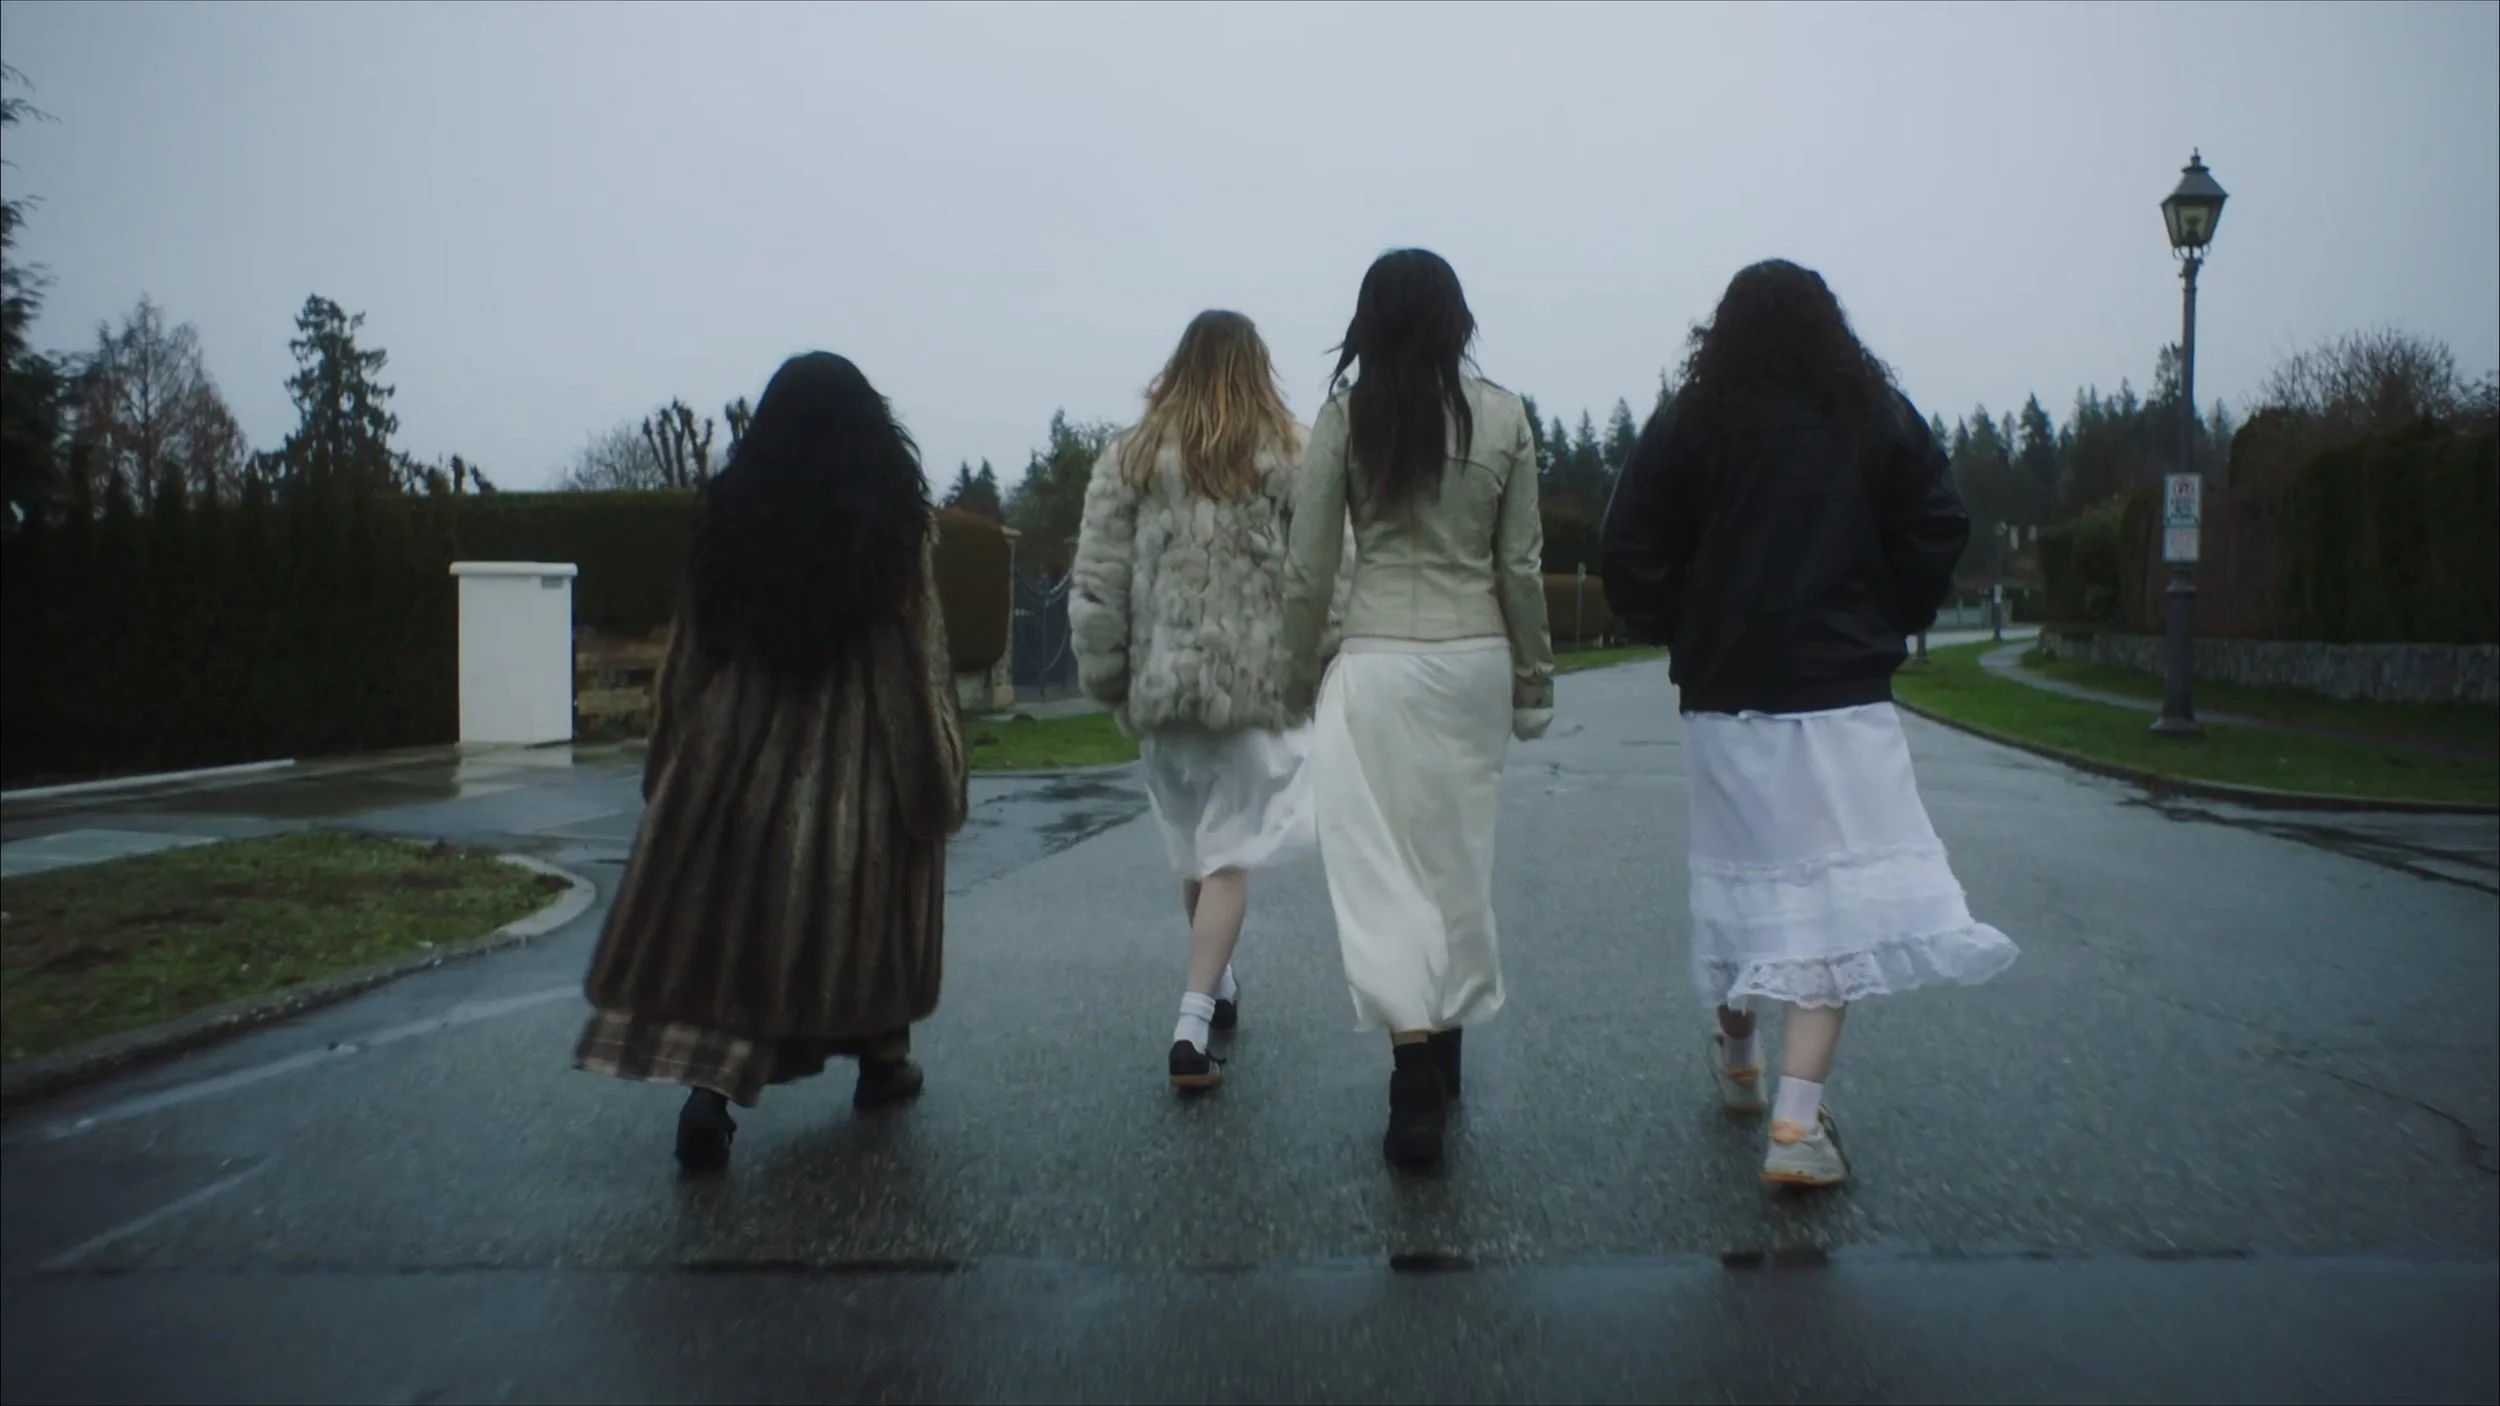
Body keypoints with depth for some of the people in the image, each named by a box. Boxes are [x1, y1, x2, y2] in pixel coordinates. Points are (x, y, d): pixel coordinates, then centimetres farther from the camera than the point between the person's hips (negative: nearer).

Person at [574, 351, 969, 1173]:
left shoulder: (730, 510, 1)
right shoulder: (893, 518, -6)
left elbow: (692, 649, 5)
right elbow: (920, 655, -9)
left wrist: (673, 762, 12)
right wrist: (938, 772, -4)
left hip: (739, 752, 2)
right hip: (859, 757, -1)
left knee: (728, 920, 5)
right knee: (865, 908, 15)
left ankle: (710, 1088, -10)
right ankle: (880, 1059, 29)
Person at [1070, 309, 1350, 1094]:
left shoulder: (1130, 457, 3)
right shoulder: (1290, 457, -2)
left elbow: (1097, 581, -1)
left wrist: (1105, 676, 5)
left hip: (1162, 681, 2)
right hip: (1256, 681, -2)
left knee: (1191, 846, 18)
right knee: (1230, 851, 2)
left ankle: (1217, 985, 35)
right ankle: (1192, 1023, -8)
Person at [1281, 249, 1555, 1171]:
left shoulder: (1346, 416, -5)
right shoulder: (1503, 417, 1)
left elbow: (1308, 567, -4)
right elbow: (1521, 565, 3)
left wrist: (1301, 669, 9)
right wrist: (1534, 676, 12)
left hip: (1379, 662, -3)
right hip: (1475, 659, 3)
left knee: (1383, 863, 0)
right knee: (1460, 859, 15)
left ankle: (1416, 1069, -9)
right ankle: (1446, 1045, 28)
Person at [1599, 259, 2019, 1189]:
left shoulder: (1688, 425, 2)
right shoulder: (1879, 418, 3)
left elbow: (1630, 554, -3)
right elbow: (1939, 533, 2)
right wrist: (1890, 624, 15)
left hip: (1726, 694, 2)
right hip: (1845, 694, -1)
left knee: (1744, 871, 16)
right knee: (1835, 893, -3)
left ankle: (1736, 1060, 35)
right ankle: (1796, 1122, -10)